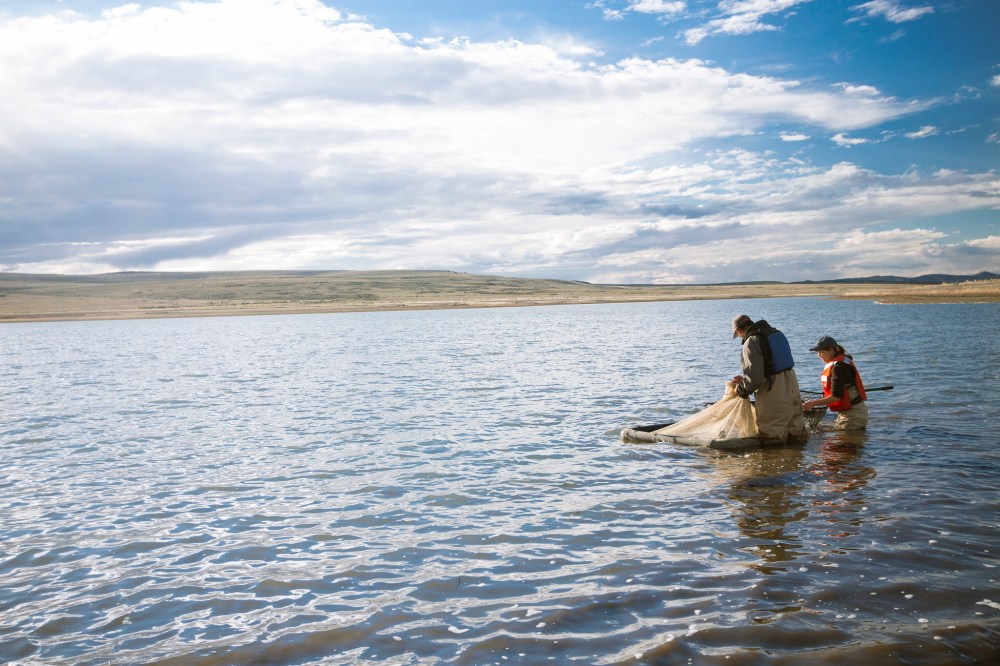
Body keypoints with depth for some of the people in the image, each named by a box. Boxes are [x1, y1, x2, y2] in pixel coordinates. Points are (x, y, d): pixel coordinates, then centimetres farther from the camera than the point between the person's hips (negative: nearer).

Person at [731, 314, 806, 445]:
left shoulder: (751, 342, -16)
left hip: (773, 391, -9)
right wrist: (745, 379, 22)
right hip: (791, 385, 9)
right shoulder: (776, 332, 11)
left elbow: (755, 377, -22)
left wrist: (742, 390, -4)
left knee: (772, 435, 3)